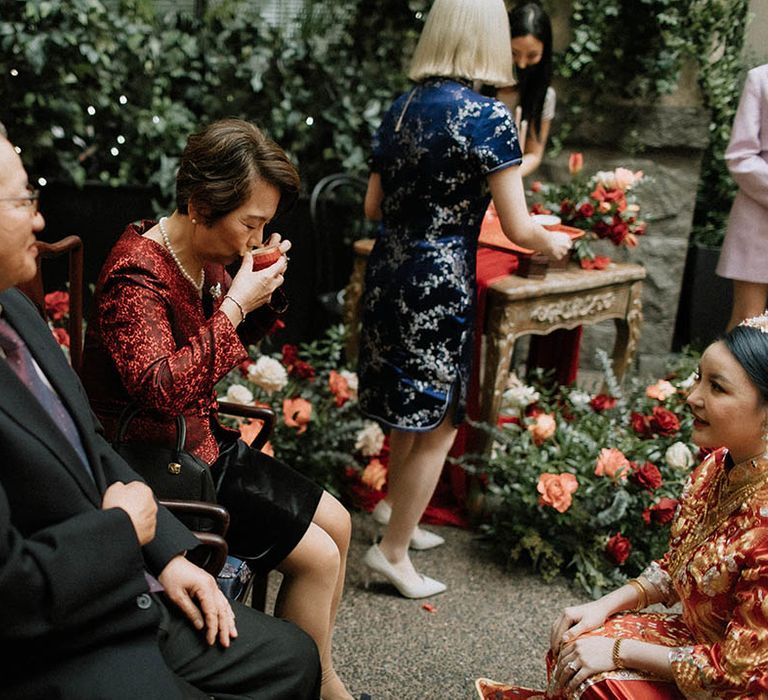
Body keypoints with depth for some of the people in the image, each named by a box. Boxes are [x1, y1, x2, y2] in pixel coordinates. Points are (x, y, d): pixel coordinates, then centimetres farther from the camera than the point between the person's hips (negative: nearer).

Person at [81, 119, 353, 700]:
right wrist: (234, 306, -30)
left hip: (204, 441, 10)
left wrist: (264, 293, -3)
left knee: (336, 522, 8)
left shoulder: (206, 258, 3)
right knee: (317, 556, -10)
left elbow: (233, 344, 17)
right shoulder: (136, 273, -24)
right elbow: (164, 390, -35)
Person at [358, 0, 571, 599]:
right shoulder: (488, 116, -13)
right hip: (439, 283, -7)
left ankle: (395, 507, 40)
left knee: (411, 410, 23)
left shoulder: (401, 108, 7)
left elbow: (373, 207, 13)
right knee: (438, 426, 7)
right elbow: (518, 228, -11)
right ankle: (393, 554, 16)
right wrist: (555, 244, 9)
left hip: (388, 273, 7)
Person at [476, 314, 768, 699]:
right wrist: (606, 605, -6)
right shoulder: (717, 466, -6)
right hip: (694, 634, 7)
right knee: (576, 643, -5)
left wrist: (620, 651, -20)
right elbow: (674, 569, 8)